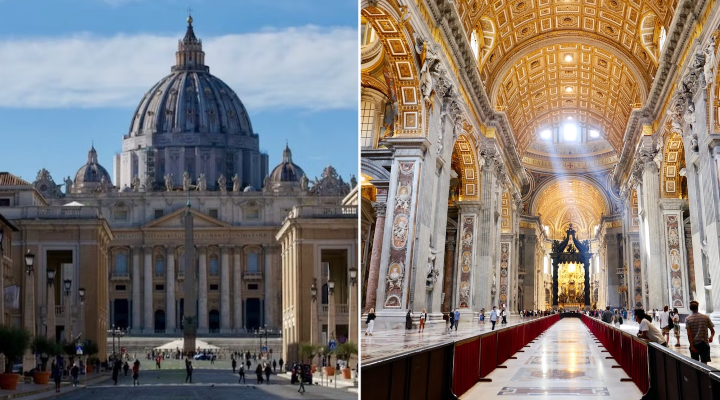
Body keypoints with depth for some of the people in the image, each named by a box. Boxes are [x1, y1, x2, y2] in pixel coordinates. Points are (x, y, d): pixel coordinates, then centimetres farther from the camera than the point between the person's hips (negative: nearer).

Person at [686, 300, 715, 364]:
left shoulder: (688, 319, -5)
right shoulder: (705, 317, -2)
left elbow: (689, 334, -11)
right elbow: (712, 331, 1)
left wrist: (692, 346, -12)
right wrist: (711, 337, 14)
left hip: (694, 344, 0)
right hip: (704, 343, 0)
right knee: (704, 363, 1)